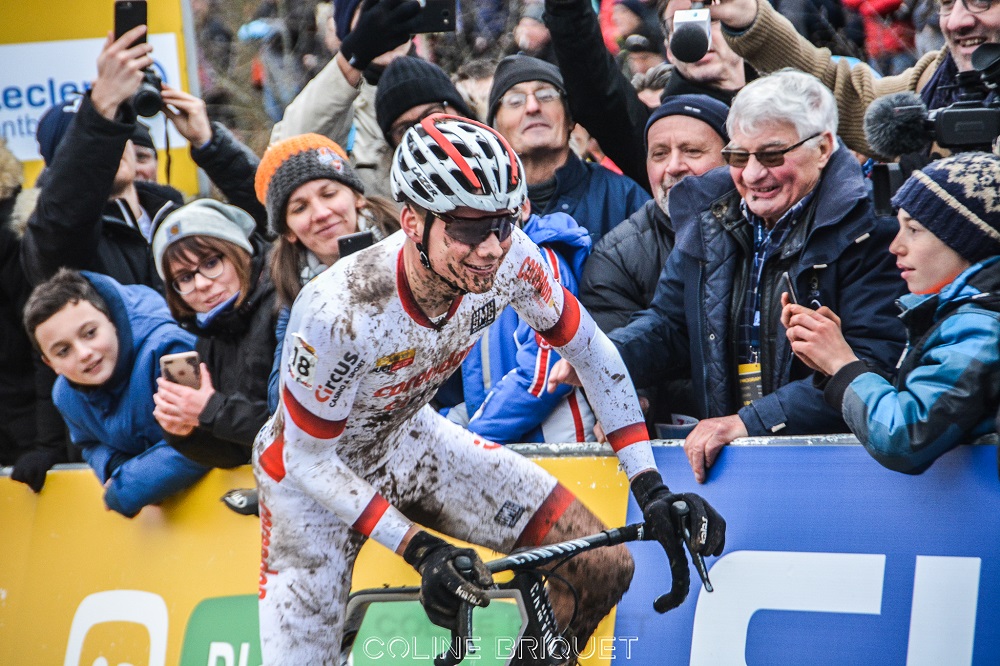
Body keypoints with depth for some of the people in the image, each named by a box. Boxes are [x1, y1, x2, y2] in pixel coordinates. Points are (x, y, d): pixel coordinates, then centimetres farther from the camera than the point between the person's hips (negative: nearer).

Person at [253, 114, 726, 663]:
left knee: (605, 567, -8)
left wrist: (651, 488, -13)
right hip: (313, 472, -5)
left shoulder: (510, 259, -25)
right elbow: (308, 461, -26)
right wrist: (418, 548, -34)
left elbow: (591, 351, -8)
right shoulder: (338, 314, -37)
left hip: (409, 441, 5)